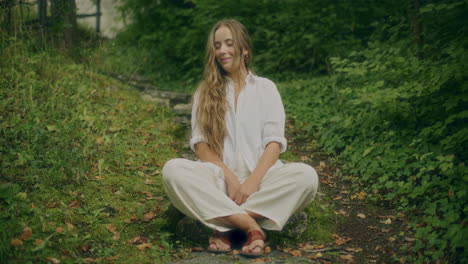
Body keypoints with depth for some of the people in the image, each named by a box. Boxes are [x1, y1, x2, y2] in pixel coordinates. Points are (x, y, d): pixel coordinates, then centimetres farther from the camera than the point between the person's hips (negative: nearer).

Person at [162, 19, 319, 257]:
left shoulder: (265, 88, 12)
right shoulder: (204, 92, 13)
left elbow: (274, 142, 1)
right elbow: (200, 144, 2)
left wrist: (252, 182, -16)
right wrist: (230, 178, -15)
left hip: (259, 177, 0)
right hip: (219, 178, 0)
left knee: (307, 175, -29)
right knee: (172, 170, -30)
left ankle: (225, 223, -26)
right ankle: (251, 226, -31)